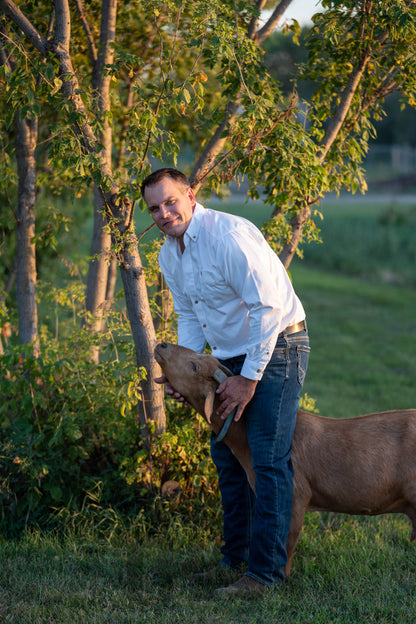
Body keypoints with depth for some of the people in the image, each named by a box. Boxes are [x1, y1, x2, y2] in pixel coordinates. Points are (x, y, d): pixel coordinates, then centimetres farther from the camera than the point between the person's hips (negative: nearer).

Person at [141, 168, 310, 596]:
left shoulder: (229, 235, -23)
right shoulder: (169, 255, 5)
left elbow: (267, 307, -24)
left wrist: (249, 378, -20)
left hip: (276, 349, -9)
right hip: (231, 356, 9)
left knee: (269, 460, -11)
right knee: (225, 454, 12)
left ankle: (264, 573, -7)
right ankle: (235, 557, 24)